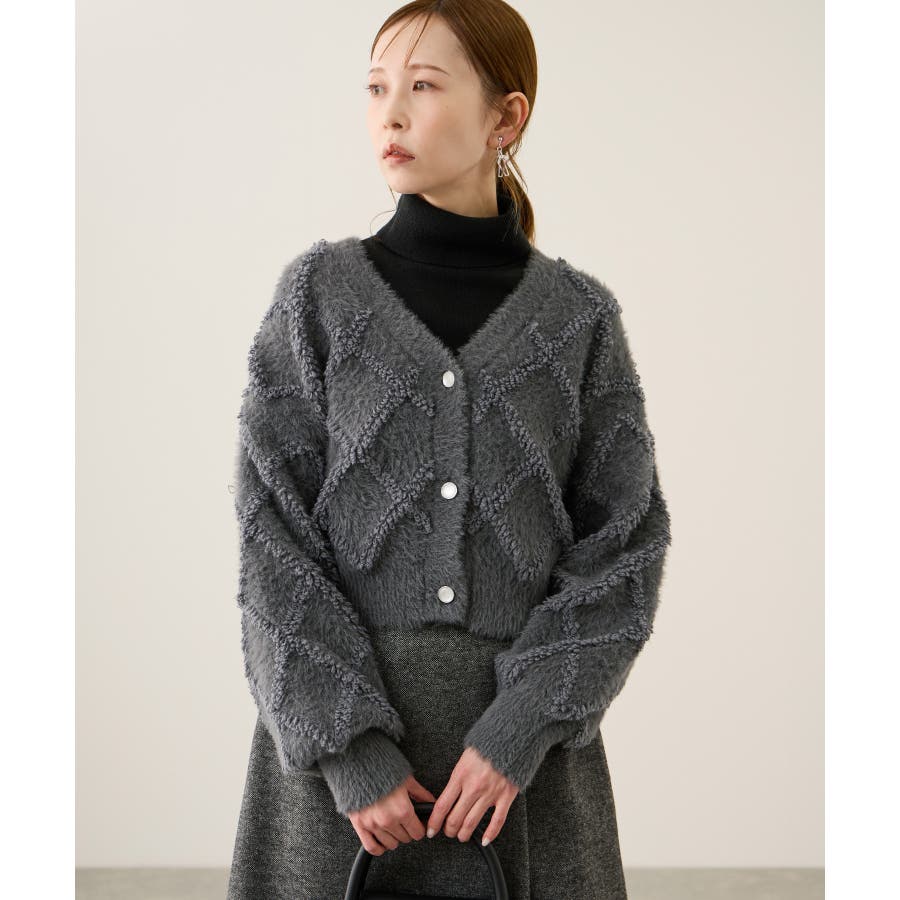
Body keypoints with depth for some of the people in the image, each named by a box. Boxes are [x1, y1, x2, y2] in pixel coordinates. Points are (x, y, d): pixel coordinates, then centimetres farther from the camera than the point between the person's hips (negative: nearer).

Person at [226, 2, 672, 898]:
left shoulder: (580, 316, 1)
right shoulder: (320, 293, 0)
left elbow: (623, 547, -1)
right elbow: (276, 535, -4)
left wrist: (524, 725, -13)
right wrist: (352, 748, -12)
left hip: (525, 737, 0)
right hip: (337, 718, 0)